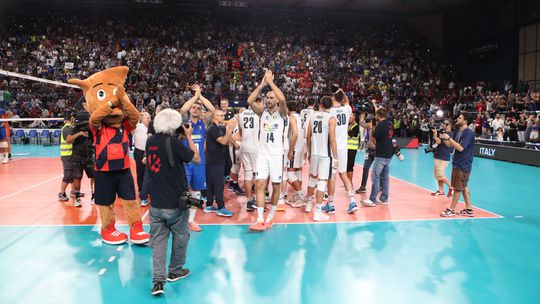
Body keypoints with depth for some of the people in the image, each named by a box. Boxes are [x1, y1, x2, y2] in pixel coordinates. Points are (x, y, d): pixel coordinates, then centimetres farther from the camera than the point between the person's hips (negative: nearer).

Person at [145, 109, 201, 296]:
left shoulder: (150, 141, 2)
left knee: (158, 241, 8)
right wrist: (189, 137, 0)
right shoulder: (174, 142, -18)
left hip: (156, 204, 5)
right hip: (176, 203, -4)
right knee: (180, 237, 17)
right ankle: (175, 271, 30)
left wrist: (182, 138, 12)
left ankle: (158, 281, 0)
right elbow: (197, 159, -7)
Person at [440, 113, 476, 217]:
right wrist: (444, 139, -2)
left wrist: (449, 138, -22)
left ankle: (451, 210, 8)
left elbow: (460, 148, -25)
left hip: (463, 165, -9)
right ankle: (469, 209, 23)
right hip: (457, 163, 9)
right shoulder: (458, 132, 10)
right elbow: (450, 145, 15)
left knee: (458, 188, 0)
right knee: (464, 187, 14)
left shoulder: (468, 133, -16)